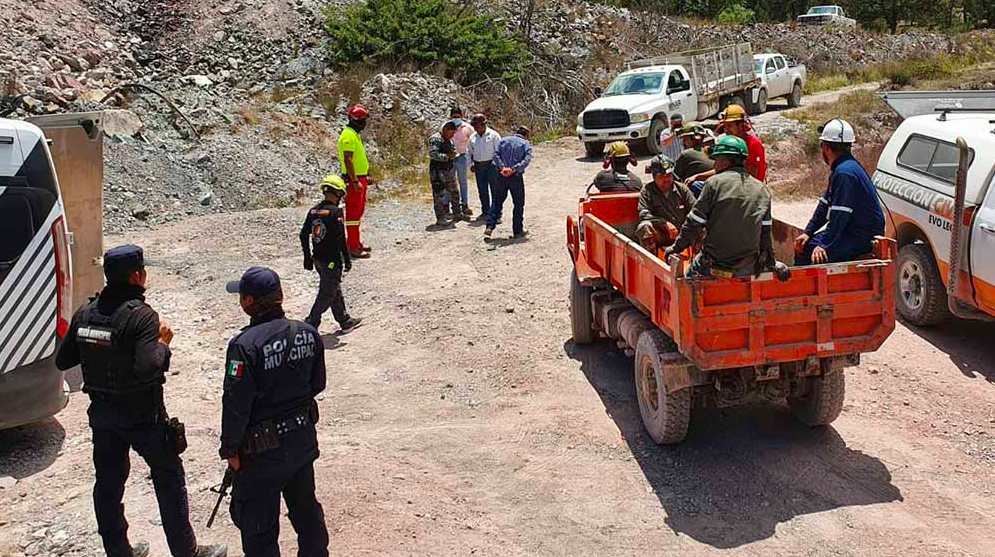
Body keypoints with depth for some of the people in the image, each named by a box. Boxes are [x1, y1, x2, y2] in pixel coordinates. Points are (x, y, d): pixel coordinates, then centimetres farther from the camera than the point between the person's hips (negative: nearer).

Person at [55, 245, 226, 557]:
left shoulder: (85, 313, -1)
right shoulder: (141, 316, -21)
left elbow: (62, 361, 5)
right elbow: (148, 368, -31)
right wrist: (162, 343, -14)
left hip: (101, 413, 6)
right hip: (142, 415, -6)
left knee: (108, 484, 17)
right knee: (170, 482, 9)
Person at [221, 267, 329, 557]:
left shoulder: (245, 345, -24)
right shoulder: (307, 332, -6)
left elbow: (235, 405, -19)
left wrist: (230, 449, -7)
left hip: (264, 449, -6)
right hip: (304, 437, 6)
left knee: (257, 522, 11)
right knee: (306, 506, 25)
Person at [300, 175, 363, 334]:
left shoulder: (313, 210, 5)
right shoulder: (336, 212, -17)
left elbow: (304, 235, 9)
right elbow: (340, 239, -20)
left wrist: (307, 258, 16)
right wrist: (347, 260, -11)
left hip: (317, 259, 8)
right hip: (332, 261, -8)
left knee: (336, 291, 20)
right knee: (327, 294, 1)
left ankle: (345, 321, 32)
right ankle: (310, 325, -1)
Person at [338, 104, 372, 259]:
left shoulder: (355, 135, 17)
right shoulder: (348, 136, -16)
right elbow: (347, 160, -22)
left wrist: (366, 176, 23)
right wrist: (355, 181, -25)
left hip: (360, 179, 11)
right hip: (354, 179, -11)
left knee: (358, 211, 17)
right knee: (353, 212, -8)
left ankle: (356, 243, 26)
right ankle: (353, 247, -6)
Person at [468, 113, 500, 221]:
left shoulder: (494, 135, -4)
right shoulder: (473, 137, 11)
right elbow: (469, 152, 20)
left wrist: (497, 165, -14)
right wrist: (471, 164, 9)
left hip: (491, 165, -5)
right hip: (478, 166, 5)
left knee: (495, 190, -4)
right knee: (482, 190, 9)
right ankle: (485, 212, 19)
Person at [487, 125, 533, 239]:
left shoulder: (503, 140, 12)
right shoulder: (526, 144, 5)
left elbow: (496, 154, -3)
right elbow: (526, 160, -13)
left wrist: (502, 167, -14)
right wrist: (514, 169, -19)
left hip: (501, 175, 3)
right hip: (516, 177, -3)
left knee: (497, 202, 12)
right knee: (518, 204, 10)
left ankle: (489, 227, 2)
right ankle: (518, 231, 15)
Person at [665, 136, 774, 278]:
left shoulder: (714, 182, -7)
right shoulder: (763, 189, 6)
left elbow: (694, 224, -6)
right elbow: (766, 233, 7)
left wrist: (676, 248, 5)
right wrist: (770, 262, 17)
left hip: (716, 263, -4)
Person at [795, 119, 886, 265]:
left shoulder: (844, 172, -20)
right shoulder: (843, 168, 15)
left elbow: (839, 215, -25)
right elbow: (825, 204, 16)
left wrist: (824, 245, -24)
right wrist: (808, 232, 9)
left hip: (863, 237, -11)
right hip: (853, 231, 11)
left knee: (811, 253, -20)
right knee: (802, 246, 9)